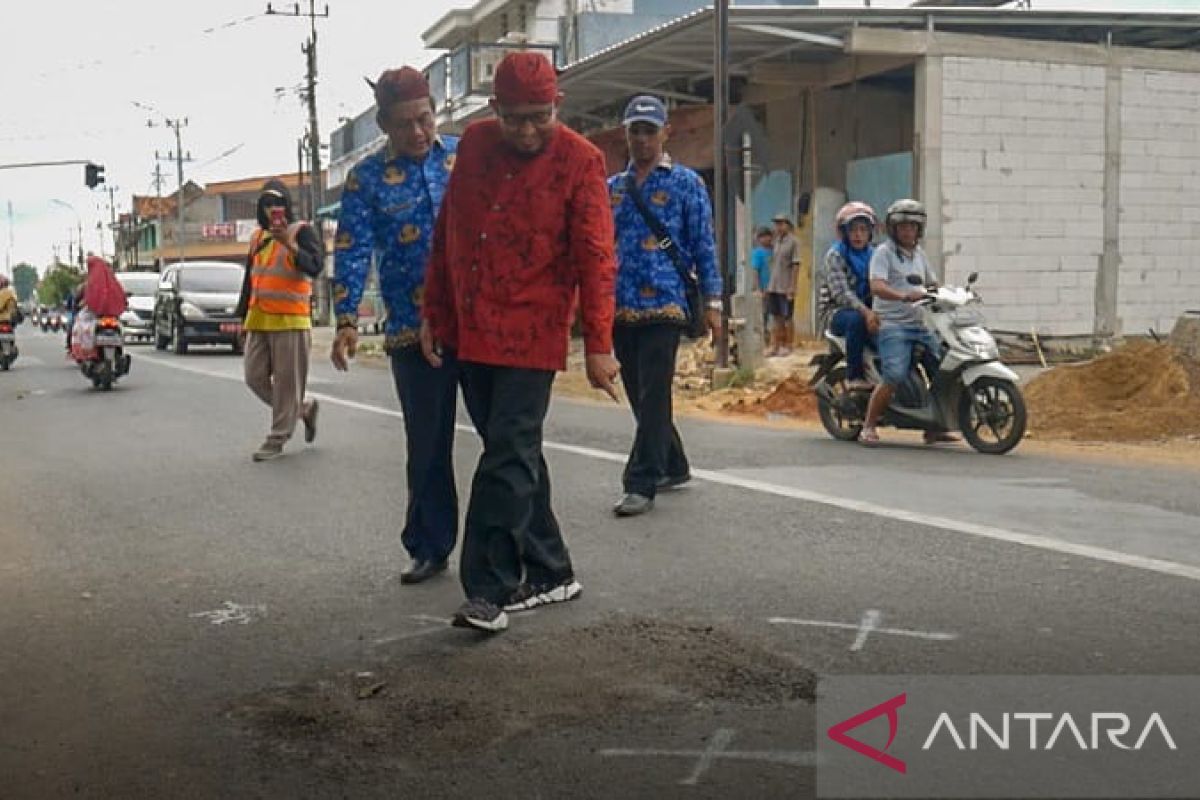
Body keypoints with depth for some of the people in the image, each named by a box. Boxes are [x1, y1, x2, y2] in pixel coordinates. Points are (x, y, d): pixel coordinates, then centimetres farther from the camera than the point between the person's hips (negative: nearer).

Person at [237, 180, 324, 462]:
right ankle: (304, 408, 24)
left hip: (290, 320, -7)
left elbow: (315, 267, -19)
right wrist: (243, 316, 22)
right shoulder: (257, 237, 18)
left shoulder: (301, 231, -3)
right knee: (255, 377, 7)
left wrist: (289, 244, -31)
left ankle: (277, 439, 3)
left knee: (286, 381, -4)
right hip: (259, 321, 7)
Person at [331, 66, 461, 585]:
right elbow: (353, 252, -1)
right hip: (414, 330, 0)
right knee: (427, 445, 8)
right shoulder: (366, 179, 2)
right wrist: (347, 322, -12)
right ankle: (429, 548, 22)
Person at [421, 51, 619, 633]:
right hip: (469, 330, 6)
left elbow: (595, 258, -9)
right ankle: (550, 572, 23)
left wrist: (598, 344, -13)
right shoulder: (474, 145, 8)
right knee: (513, 454, 11)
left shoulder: (580, 161, -6)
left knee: (509, 456, -9)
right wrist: (433, 313, 13)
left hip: (530, 333, -5)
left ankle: (490, 590, -3)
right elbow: (446, 232, 13)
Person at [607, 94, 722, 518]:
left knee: (653, 398, -9)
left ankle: (641, 484, -7)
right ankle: (673, 466, 29)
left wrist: (712, 301, -7)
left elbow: (704, 244, 0)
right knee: (640, 397, 13)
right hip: (620, 308, 6)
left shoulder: (686, 183, 3)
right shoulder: (612, 187, 15)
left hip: (663, 306, -5)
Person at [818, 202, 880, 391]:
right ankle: (854, 376, -29)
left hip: (866, 309, 5)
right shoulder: (835, 255, -7)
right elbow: (841, 292, -20)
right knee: (856, 319, -37)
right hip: (836, 311, -5)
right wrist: (865, 311, -36)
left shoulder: (873, 255, 12)